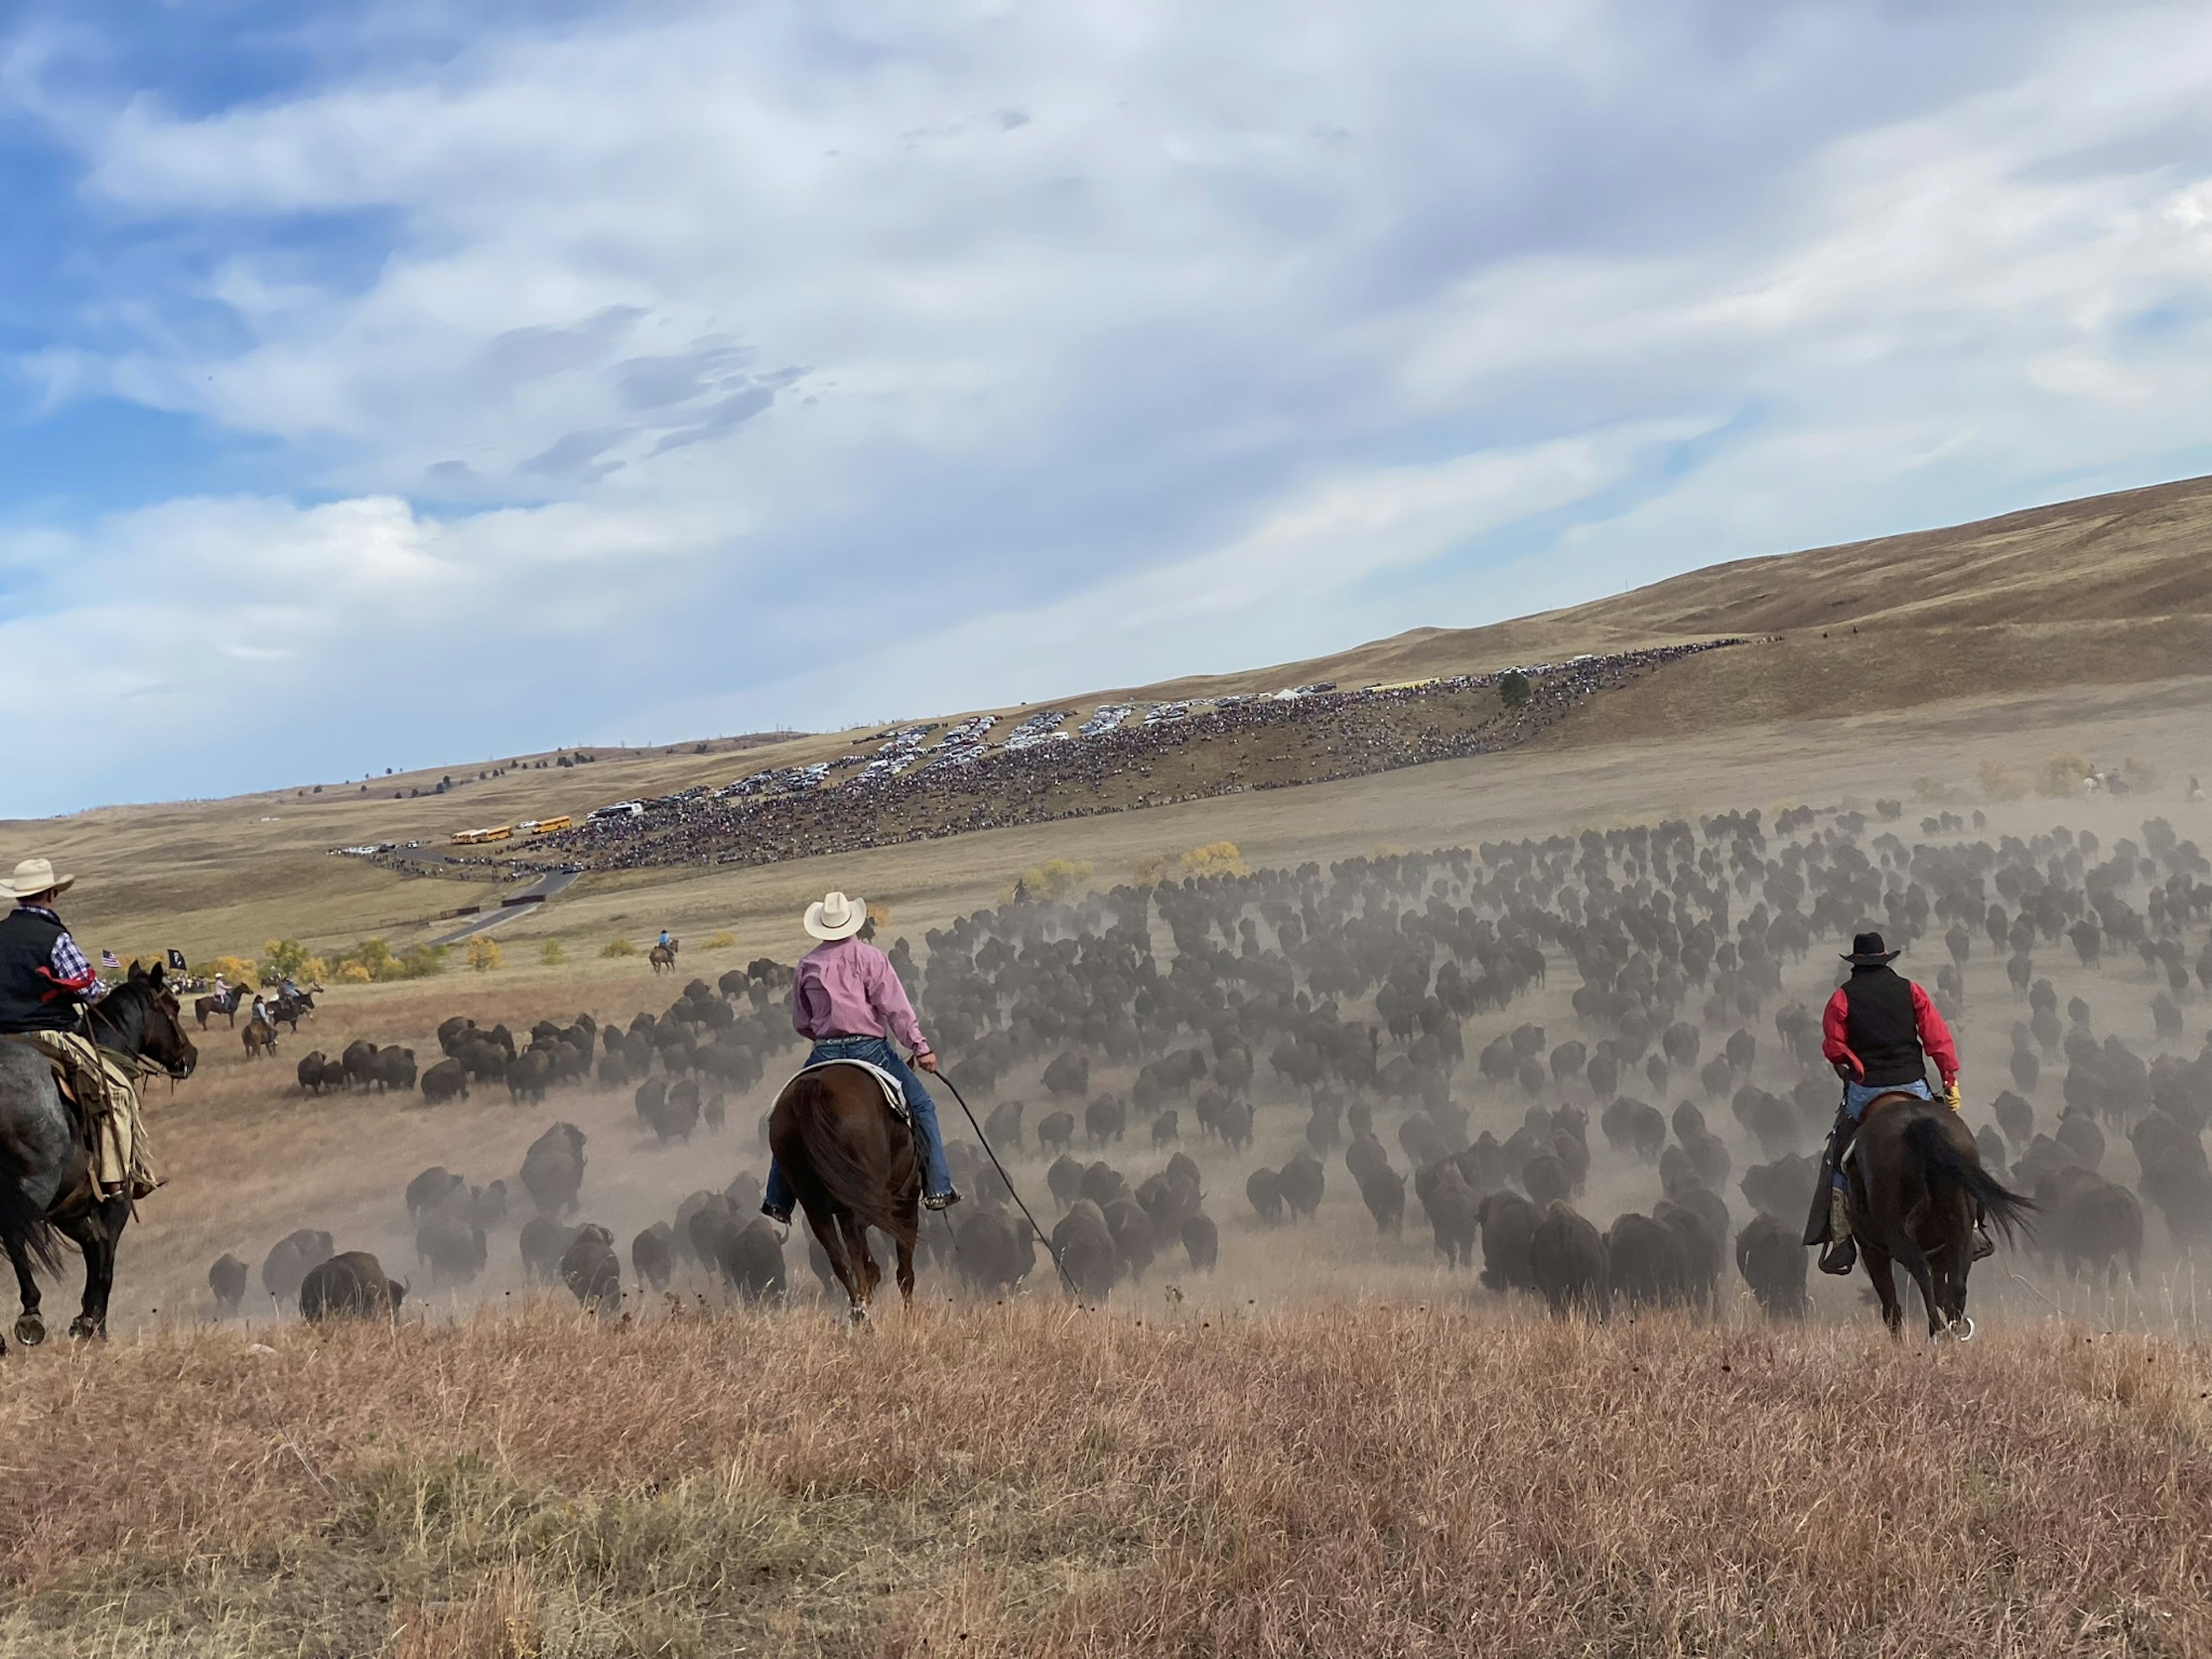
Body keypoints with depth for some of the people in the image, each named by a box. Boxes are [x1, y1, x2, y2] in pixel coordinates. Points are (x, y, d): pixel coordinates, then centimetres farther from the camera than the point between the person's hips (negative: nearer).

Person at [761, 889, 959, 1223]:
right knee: (922, 1108, 11)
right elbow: (896, 1008, -9)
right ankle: (938, 1189, 6)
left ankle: (777, 1202, 16)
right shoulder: (870, 957, -3)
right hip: (871, 1050, -2)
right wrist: (920, 1047, -5)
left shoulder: (807, 965, 7)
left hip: (825, 1056, 3)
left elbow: (801, 1023, 14)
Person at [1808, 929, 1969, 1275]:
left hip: (1865, 1091, -1)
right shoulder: (1910, 990, 6)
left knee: (1839, 1161, 11)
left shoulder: (1843, 997, 1)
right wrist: (1951, 1080, 2)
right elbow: (1938, 1037, -1)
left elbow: (1834, 1049, -2)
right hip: (1914, 1087, 2)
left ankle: (1841, 1244, 4)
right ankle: (1969, 1228, 12)